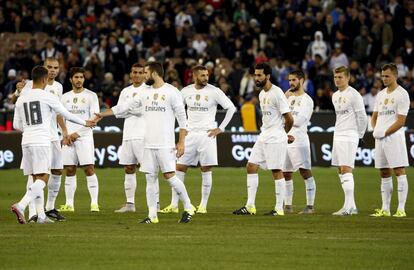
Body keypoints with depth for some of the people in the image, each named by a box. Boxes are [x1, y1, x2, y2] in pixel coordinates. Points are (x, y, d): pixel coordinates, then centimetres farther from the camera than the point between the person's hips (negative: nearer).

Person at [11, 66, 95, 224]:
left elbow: (16, 125, 12)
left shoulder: (21, 99, 10)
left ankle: (41, 215, 9)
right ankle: (20, 206, -25)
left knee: (36, 179, 11)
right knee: (42, 178, -7)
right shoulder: (47, 97, -5)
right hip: (42, 142, -6)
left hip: (26, 142, 6)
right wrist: (85, 123, 18)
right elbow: (66, 115, 3)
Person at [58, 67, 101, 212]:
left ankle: (94, 203, -10)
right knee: (69, 171, 4)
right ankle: (69, 204, 8)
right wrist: (65, 136, 0)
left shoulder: (91, 96, 0)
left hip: (84, 137, -4)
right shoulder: (65, 97, 13)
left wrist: (77, 133, -11)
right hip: (68, 139, 4)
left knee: (89, 169, -10)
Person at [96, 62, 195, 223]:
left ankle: (188, 208, 4)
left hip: (165, 144, -6)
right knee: (150, 178, 4)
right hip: (148, 144, 6)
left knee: (169, 176, -9)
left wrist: (181, 142, -11)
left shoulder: (171, 92, -6)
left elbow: (182, 119, -7)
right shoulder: (145, 94, 12)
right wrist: (103, 114, 19)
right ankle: (152, 216, 7)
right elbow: (124, 107, 19)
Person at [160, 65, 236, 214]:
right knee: (179, 168, 0)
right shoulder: (186, 91, 4)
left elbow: (231, 108, -2)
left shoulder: (214, 91, -6)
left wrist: (221, 128, -5)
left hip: (207, 134, -3)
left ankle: (203, 205, 6)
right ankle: (174, 205, 5)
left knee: (206, 169, -2)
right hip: (189, 134, 3)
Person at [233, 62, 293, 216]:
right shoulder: (261, 94, 13)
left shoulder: (277, 93, -14)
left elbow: (289, 119, -14)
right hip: (263, 138, 9)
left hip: (276, 139, -9)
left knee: (277, 171, -4)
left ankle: (279, 209, 2)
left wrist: (283, 133, 2)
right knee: (251, 166, 4)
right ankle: (250, 206, 7)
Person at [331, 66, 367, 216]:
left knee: (346, 169, -15)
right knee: (341, 171, 9)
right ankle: (352, 206, 13)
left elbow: (362, 117, -9)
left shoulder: (354, 95, -10)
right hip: (338, 136, 9)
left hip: (349, 137, -9)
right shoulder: (335, 96, 15)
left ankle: (348, 207, -19)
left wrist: (360, 136, -5)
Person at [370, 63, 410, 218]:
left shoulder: (402, 94, -6)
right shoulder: (381, 95, 17)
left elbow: (400, 121, -12)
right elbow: (374, 117, 22)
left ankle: (401, 209, -11)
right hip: (380, 138, 8)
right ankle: (385, 209, 13)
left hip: (394, 137, -8)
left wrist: (384, 133, -13)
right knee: (384, 174, 9)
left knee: (399, 171, -9)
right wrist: (375, 130, 3)